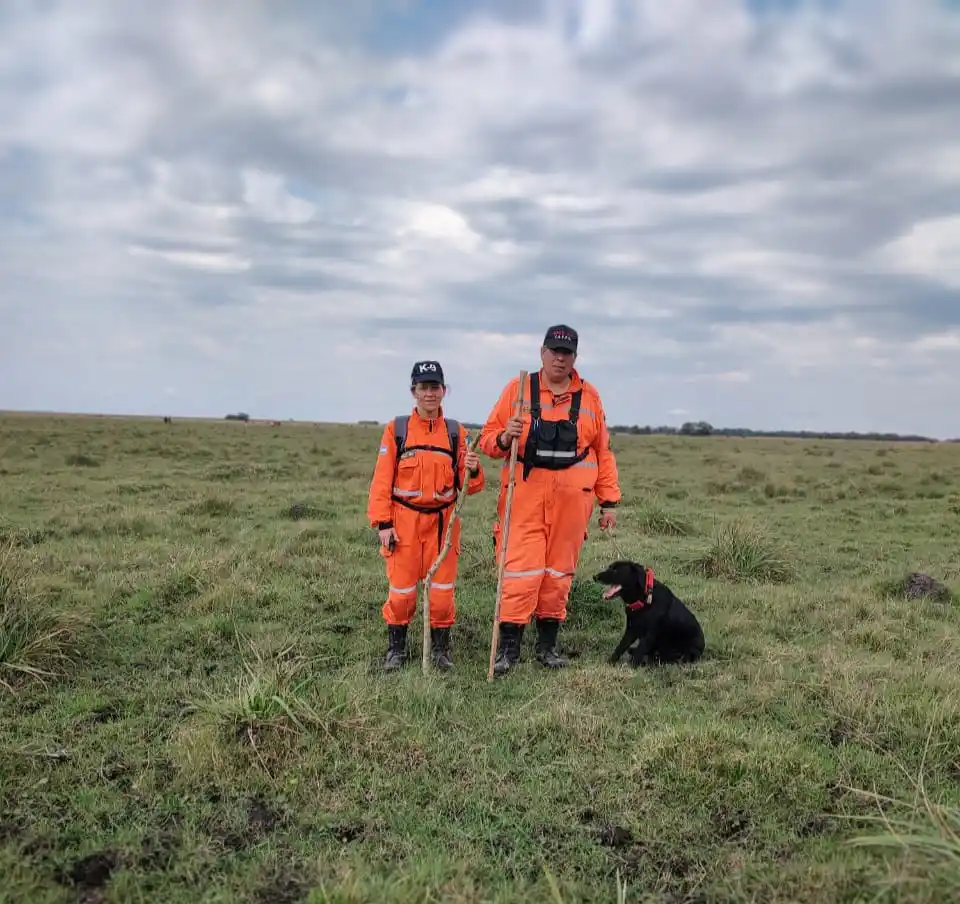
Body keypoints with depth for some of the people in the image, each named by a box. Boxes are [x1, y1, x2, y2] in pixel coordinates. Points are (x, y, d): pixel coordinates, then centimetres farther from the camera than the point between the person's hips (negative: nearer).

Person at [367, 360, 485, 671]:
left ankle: (440, 648, 24)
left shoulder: (456, 432, 3)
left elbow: (469, 486, 4)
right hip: (404, 520, -1)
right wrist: (383, 524, -8)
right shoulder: (395, 429, -2)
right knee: (401, 590, 5)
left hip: (443, 520, 1)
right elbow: (382, 480, -3)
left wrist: (473, 470, -19)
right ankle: (396, 648, 25)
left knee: (443, 590, 6)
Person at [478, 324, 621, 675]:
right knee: (521, 569, -6)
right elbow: (487, 439, 6)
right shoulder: (518, 389, 6)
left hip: (572, 499, 2)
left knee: (559, 571, 8)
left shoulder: (589, 396, 11)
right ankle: (508, 646, 2)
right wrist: (504, 438, -17)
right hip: (525, 495, -2)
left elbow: (603, 452, 13)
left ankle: (548, 643, 20)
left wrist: (609, 501, 8)